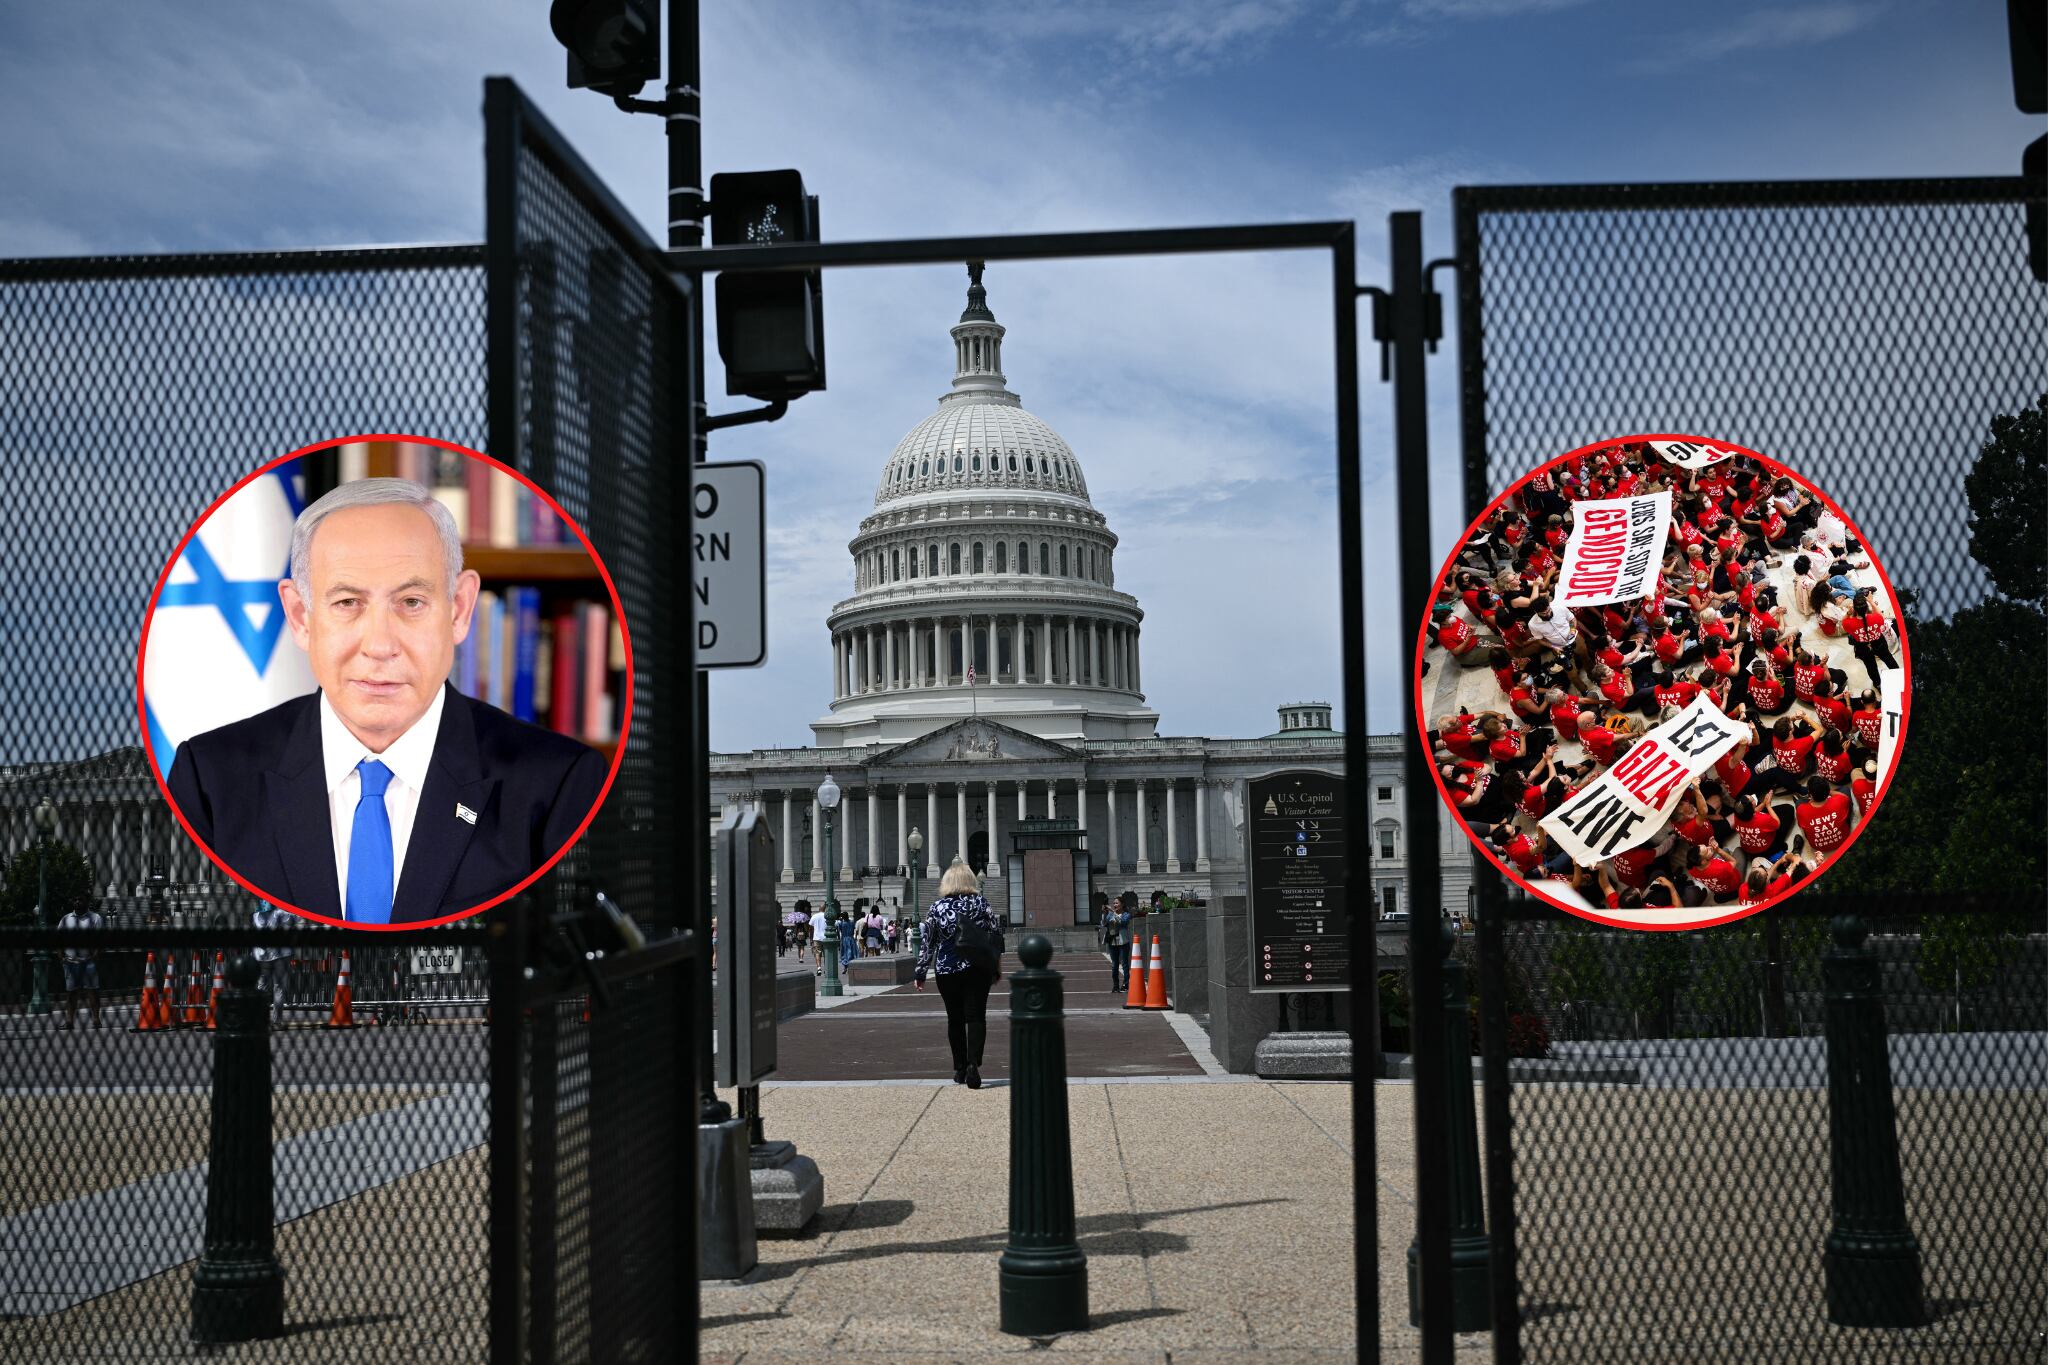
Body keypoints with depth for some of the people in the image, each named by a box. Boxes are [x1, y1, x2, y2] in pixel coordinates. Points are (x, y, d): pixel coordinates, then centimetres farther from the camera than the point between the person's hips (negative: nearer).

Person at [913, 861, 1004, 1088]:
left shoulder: (937, 907, -1)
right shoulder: (980, 904, -1)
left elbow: (928, 943, 1)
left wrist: (920, 973, 8)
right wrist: (996, 966, 10)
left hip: (946, 971, 1)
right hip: (977, 970, -1)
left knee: (955, 1019, 11)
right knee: (976, 1017, 0)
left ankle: (960, 1070, 16)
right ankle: (973, 1063, -20)